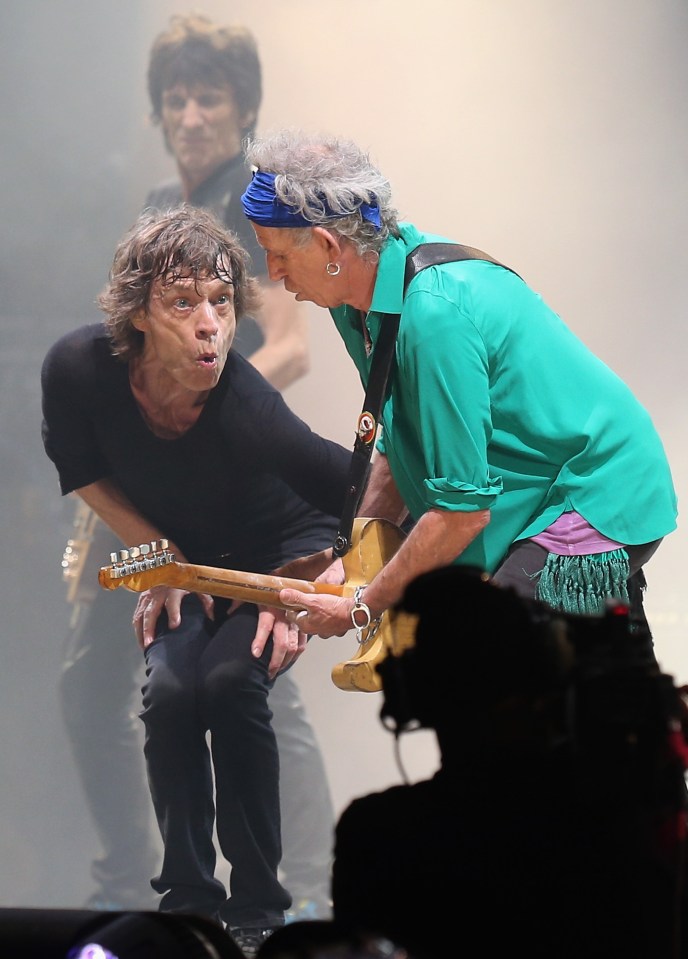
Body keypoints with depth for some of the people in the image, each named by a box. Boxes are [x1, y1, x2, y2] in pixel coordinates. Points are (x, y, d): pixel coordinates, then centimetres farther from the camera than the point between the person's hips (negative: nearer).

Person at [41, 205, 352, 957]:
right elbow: (85, 475, -4)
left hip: (287, 551, -3)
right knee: (171, 685, -22)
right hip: (183, 556, 3)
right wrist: (162, 558, -9)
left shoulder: (248, 410, -38)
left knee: (230, 679, -27)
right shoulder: (80, 369, -26)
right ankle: (188, 897, -4)